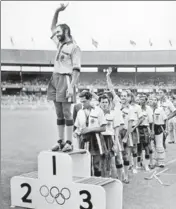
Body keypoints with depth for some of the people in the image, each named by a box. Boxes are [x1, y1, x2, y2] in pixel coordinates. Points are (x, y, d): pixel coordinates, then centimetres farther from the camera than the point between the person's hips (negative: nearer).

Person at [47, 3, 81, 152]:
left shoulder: (74, 47, -5)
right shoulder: (60, 44, 18)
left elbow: (76, 69, -12)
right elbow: (52, 28, 32)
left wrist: (72, 86, -22)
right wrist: (57, 12, 21)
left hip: (65, 80, -7)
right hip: (55, 79, 8)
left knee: (66, 112, -8)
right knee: (59, 113, 6)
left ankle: (69, 142, -5)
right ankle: (61, 141, 10)